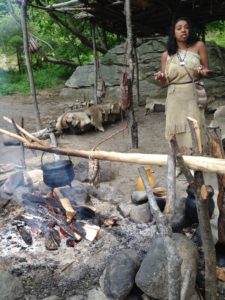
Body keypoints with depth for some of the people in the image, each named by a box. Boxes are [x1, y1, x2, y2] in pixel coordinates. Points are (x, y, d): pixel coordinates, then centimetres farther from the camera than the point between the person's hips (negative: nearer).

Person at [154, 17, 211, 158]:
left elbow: (206, 71, 4)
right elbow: (165, 81, 11)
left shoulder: (199, 46, 3)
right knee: (177, 134, 2)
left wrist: (202, 72, -19)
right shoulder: (166, 55, 8)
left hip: (194, 96, -2)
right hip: (175, 99, 2)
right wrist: (161, 77, -11)